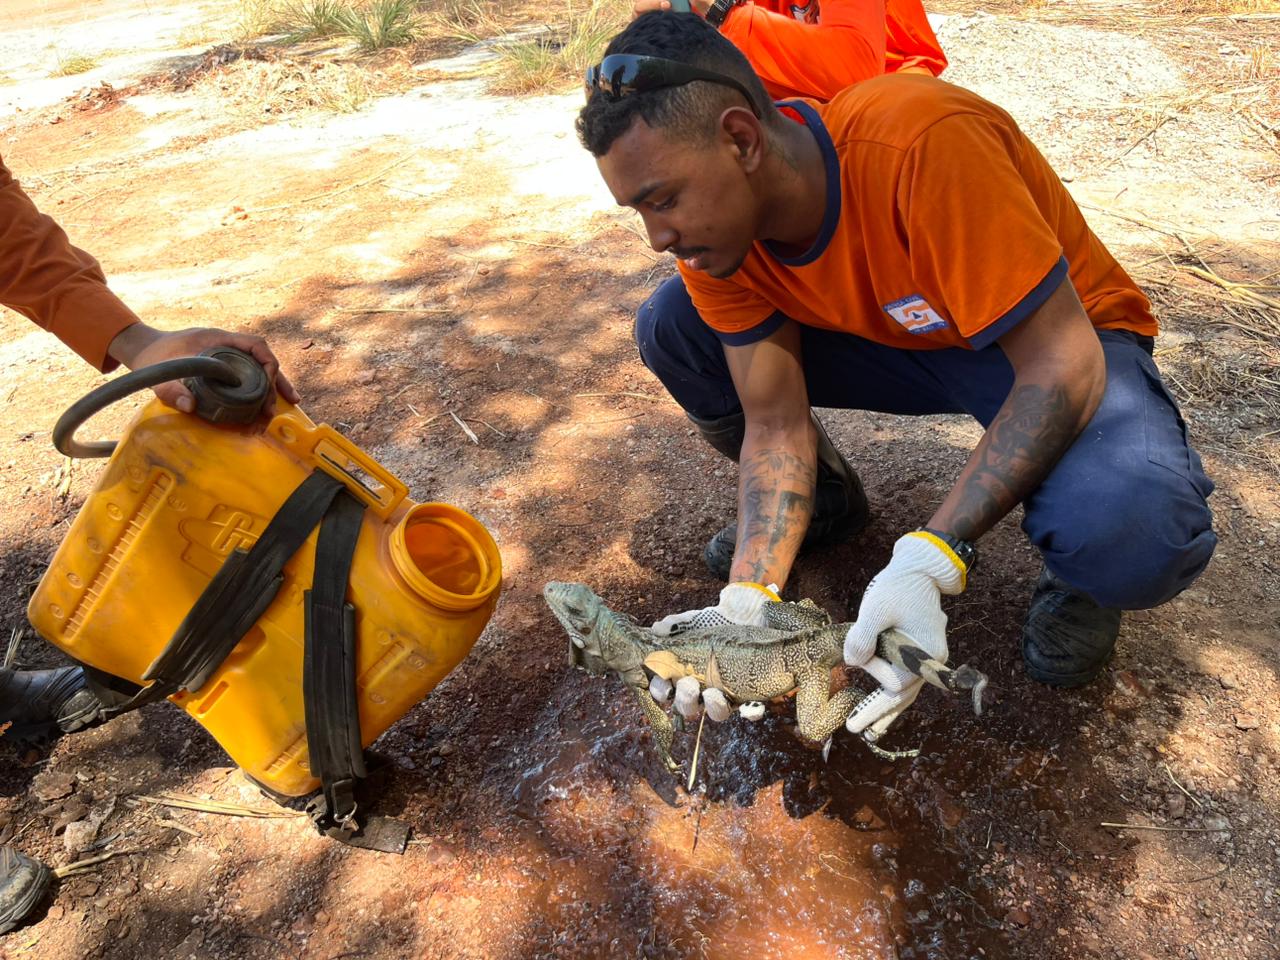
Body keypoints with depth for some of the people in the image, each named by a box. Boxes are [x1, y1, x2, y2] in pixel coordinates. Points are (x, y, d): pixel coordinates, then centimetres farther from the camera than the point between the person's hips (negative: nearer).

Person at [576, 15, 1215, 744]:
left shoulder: (922, 144, -35)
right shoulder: (718, 224, -16)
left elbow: (1061, 364, -32)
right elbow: (776, 426, -14)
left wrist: (927, 564, -41)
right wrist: (748, 599, -28)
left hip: (1063, 338, -4)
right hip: (897, 337, 5)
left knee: (1132, 530, -38)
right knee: (670, 329, -13)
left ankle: (1077, 577, 2)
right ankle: (821, 503, 11)